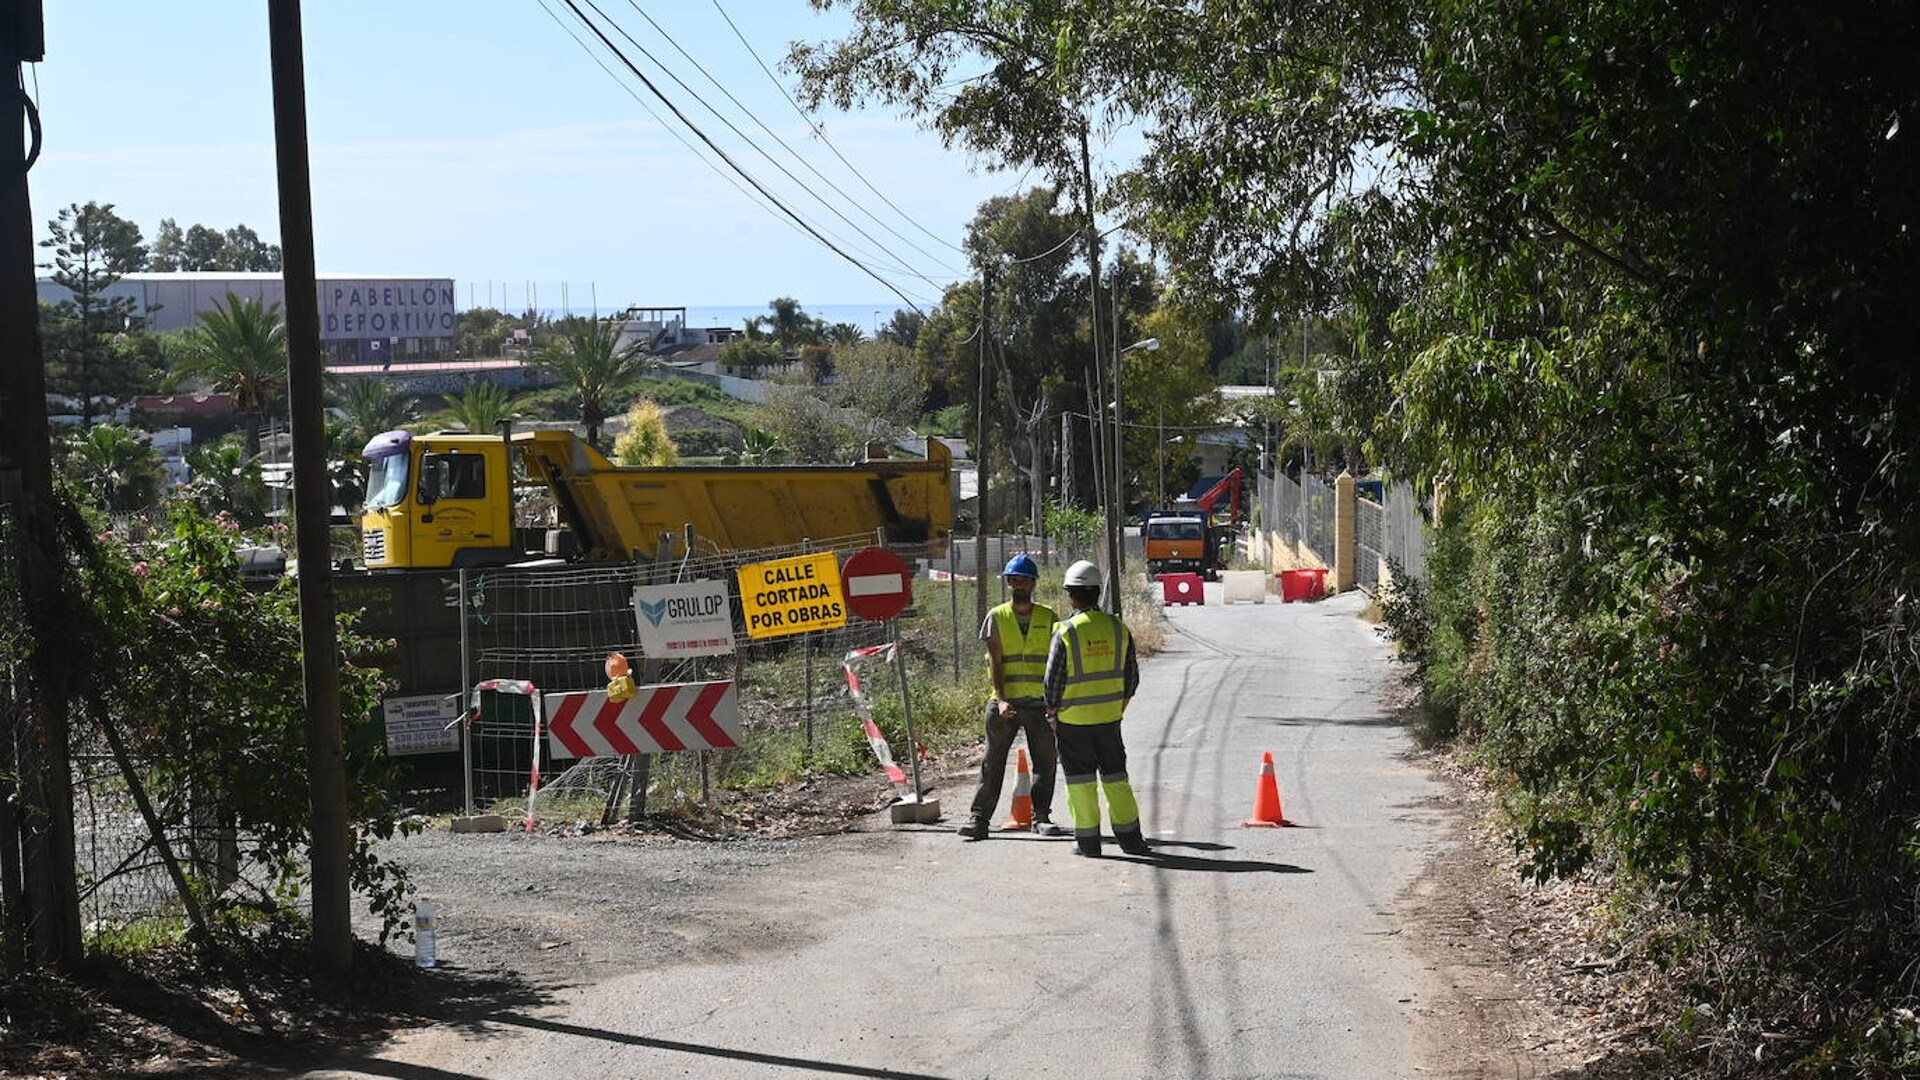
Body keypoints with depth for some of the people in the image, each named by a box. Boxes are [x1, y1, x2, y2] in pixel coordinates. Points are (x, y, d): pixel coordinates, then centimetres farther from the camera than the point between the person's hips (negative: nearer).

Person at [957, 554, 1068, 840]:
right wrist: (1001, 699, -14)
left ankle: (1041, 816, 14)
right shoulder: (997, 617, 3)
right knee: (993, 762, 1)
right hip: (1005, 702, -1)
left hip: (1039, 702, 1)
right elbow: (995, 662, -3)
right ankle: (979, 818, 4)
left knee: (1045, 762, 4)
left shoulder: (1047, 617, 7)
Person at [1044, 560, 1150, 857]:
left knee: (1080, 778, 6)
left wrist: (1052, 714, 3)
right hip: (1109, 717, 4)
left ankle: (1087, 840, 9)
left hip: (1073, 720, -4)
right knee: (1115, 776, 13)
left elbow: (1052, 680, -10)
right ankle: (1130, 837, 14)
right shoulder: (1118, 629, 0)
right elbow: (1131, 675, 6)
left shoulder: (1066, 633, -13)